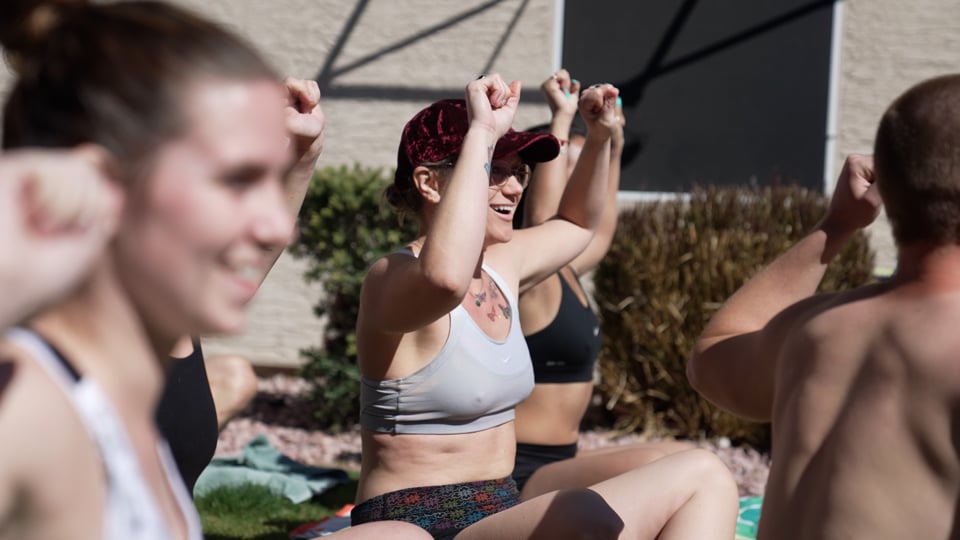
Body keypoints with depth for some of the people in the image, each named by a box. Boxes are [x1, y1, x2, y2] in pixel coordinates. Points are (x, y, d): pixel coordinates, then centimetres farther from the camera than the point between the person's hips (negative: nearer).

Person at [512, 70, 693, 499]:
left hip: (553, 465, 11)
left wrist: (613, 150, 37)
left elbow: (601, 230, 34)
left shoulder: (564, 271, 12)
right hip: (518, 477, -10)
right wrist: (561, 118, -35)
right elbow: (540, 219, -39)